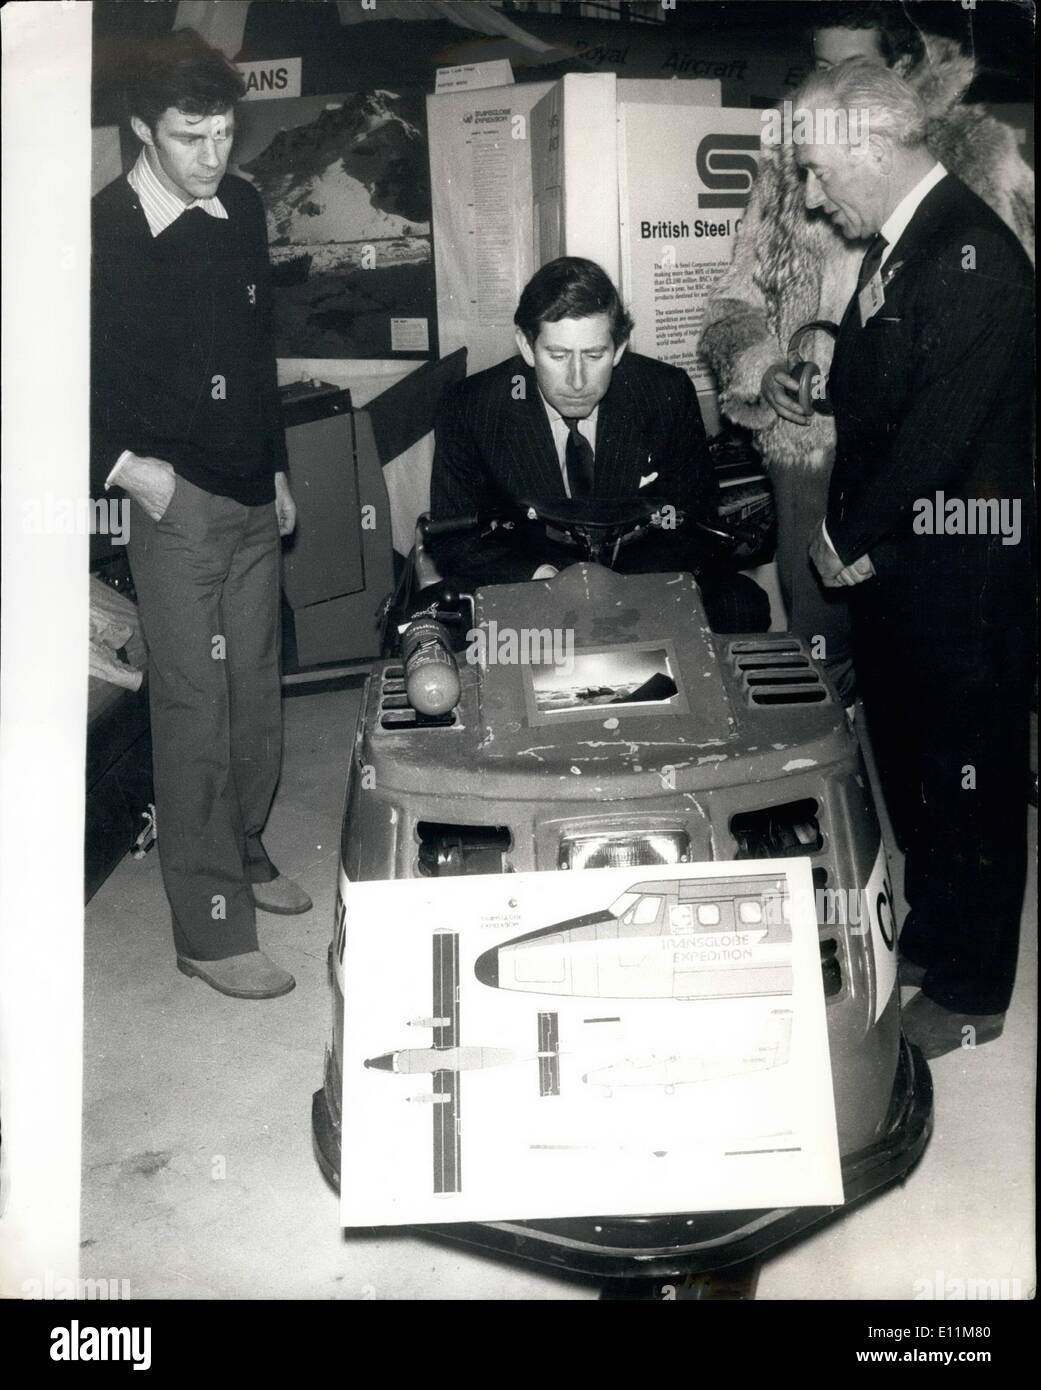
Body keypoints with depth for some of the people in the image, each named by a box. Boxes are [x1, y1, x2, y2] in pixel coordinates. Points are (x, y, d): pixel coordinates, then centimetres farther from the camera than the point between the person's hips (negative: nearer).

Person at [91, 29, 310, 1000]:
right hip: (175, 504, -6)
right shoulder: (105, 230, -11)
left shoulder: (242, 209, 8)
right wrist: (124, 465, -21)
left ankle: (241, 855, 34)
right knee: (195, 711, -2)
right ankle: (210, 929, 7)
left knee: (256, 694, 14)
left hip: (252, 497, 6)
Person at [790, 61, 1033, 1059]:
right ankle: (925, 934, 39)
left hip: (958, 569, -9)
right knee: (907, 762, 20)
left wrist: (856, 541, -11)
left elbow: (940, 429, -22)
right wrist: (843, 533, 3)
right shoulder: (894, 248, 10)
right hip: (888, 557, 9)